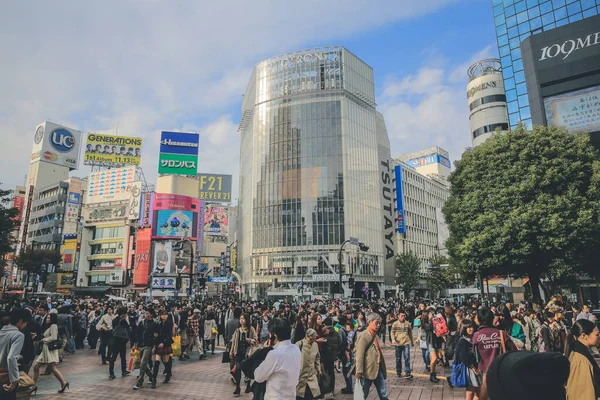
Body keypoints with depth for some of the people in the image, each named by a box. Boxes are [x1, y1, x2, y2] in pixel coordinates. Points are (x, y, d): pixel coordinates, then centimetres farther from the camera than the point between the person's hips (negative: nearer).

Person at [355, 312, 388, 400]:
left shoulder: (375, 335, 13)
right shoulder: (364, 336, -15)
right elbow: (359, 354, -20)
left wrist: (383, 368, 21)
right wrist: (359, 371, -23)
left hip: (378, 369, 9)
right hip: (368, 370, -8)